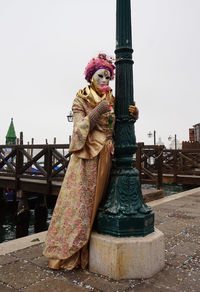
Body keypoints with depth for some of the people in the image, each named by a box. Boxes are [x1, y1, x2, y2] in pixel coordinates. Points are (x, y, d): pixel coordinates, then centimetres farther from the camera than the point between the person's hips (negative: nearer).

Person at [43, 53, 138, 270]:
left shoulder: (112, 101, 15)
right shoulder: (81, 100, 2)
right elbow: (79, 128, -9)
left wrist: (133, 114, -4)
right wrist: (97, 112, -20)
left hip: (105, 157, 5)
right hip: (87, 156, -5)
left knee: (97, 200, 7)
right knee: (79, 200, -5)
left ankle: (87, 252, 21)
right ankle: (67, 253, 9)